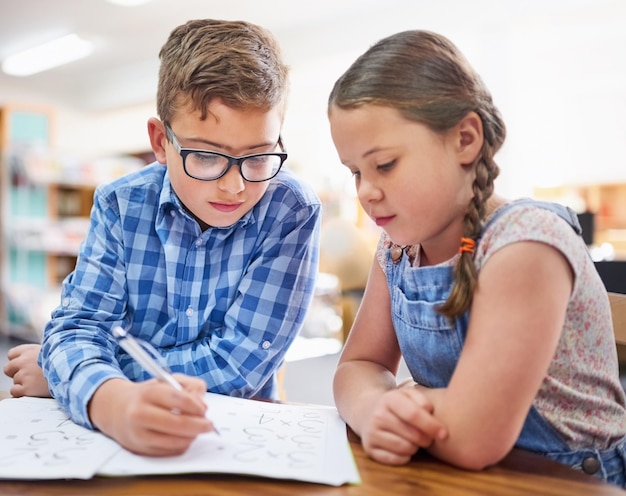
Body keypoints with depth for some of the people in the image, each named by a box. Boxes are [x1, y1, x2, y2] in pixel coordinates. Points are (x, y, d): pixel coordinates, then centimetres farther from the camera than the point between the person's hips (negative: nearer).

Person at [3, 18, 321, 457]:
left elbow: (239, 362, -17)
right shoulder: (120, 206, -5)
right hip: (128, 438, 3)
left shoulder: (293, 214, -14)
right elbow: (79, 325, -13)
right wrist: (112, 401, -36)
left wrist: (65, 373, -12)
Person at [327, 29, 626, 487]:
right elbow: (358, 365, -1)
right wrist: (373, 408, -21)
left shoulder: (526, 242, -23)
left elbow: (471, 441, -28)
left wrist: (398, 399, -11)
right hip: (460, 481, 4)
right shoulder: (398, 247, -2)